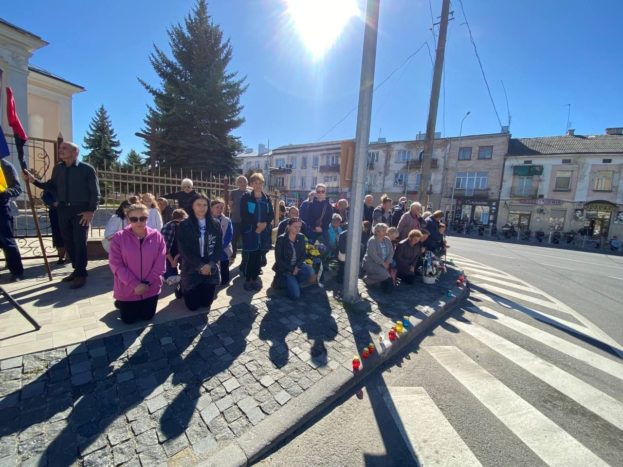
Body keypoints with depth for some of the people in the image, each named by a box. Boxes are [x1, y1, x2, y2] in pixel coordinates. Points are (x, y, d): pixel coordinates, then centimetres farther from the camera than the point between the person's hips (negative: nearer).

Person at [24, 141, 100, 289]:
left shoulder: (87, 169, -6)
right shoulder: (58, 168, 10)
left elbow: (95, 192, -8)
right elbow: (52, 186, 17)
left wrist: (91, 211, -13)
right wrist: (34, 180, 3)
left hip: (81, 210, -6)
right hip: (63, 209, 6)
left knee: (79, 242, -3)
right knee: (68, 242, 10)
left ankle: (81, 274, 6)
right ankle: (76, 270, 23)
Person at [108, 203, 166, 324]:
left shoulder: (157, 236, -9)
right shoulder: (118, 237, -12)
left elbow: (159, 264, -7)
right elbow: (116, 265, -13)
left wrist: (147, 283, -13)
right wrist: (135, 284, -18)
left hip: (151, 288, 1)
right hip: (127, 289, -1)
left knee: (147, 317, 12)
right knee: (129, 320, 12)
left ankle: (143, 304, 45)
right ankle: (120, 303, 42)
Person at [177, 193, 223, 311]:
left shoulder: (215, 225, 1)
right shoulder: (184, 225, -6)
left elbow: (219, 247, -1)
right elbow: (184, 250, -10)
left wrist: (210, 265, -16)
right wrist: (200, 266, -18)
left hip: (211, 270, 2)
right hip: (191, 270, -2)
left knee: (206, 303, 11)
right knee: (192, 305, 6)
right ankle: (182, 287, 37)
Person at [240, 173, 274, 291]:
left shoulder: (267, 198, 10)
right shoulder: (246, 197, -1)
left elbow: (271, 215, 6)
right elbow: (244, 215, -9)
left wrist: (264, 224, -12)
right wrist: (257, 223, -17)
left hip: (263, 232, 4)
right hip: (250, 231, -3)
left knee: (259, 257, 8)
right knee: (250, 257, -3)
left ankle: (255, 279, 20)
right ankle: (247, 280, 11)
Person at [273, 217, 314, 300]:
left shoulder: (301, 237, -2)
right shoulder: (281, 239, -14)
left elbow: (303, 255, 3)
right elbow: (278, 259, -14)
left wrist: (297, 266, -14)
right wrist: (291, 269, -18)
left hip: (297, 265, 5)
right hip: (285, 268, -5)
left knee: (310, 271, -29)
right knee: (295, 295, -18)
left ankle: (294, 283, -1)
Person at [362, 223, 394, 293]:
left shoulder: (387, 240, 7)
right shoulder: (372, 240, -13)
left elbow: (391, 252, 2)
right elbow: (373, 255, -20)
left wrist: (387, 262, -13)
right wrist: (383, 263, -20)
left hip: (384, 263, 7)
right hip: (371, 263, -7)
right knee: (383, 274, -27)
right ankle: (368, 279, 0)